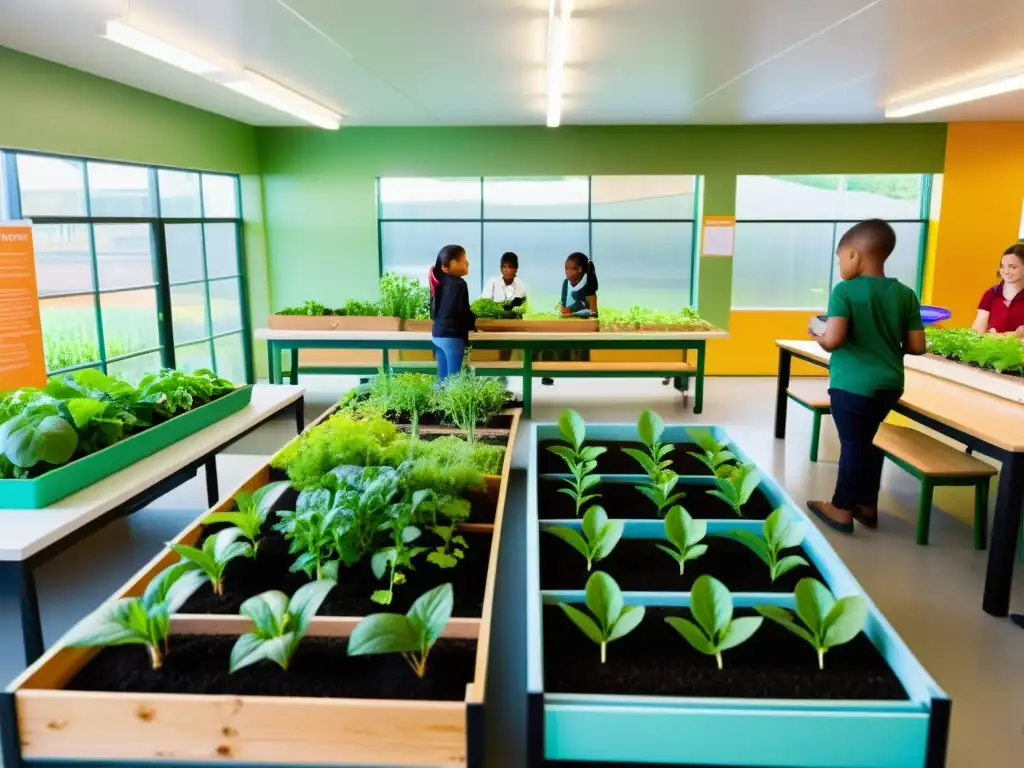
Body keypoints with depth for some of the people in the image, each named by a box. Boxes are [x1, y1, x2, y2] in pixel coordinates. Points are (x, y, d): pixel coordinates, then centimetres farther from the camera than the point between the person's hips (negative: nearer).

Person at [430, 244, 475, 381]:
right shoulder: (458, 284, -15)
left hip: (438, 334, 9)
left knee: (443, 378, 12)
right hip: (452, 336, -9)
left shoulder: (441, 282, 11)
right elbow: (461, 311, -18)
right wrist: (473, 323, 0)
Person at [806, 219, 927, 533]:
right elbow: (917, 346, 1)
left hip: (852, 384, -6)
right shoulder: (906, 294, 2)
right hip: (889, 383, 6)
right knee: (867, 440, 21)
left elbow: (833, 340, -24)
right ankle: (867, 505, 33)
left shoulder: (845, 291, -14)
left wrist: (817, 336, -3)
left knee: (852, 444, 5)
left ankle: (842, 510, 18)